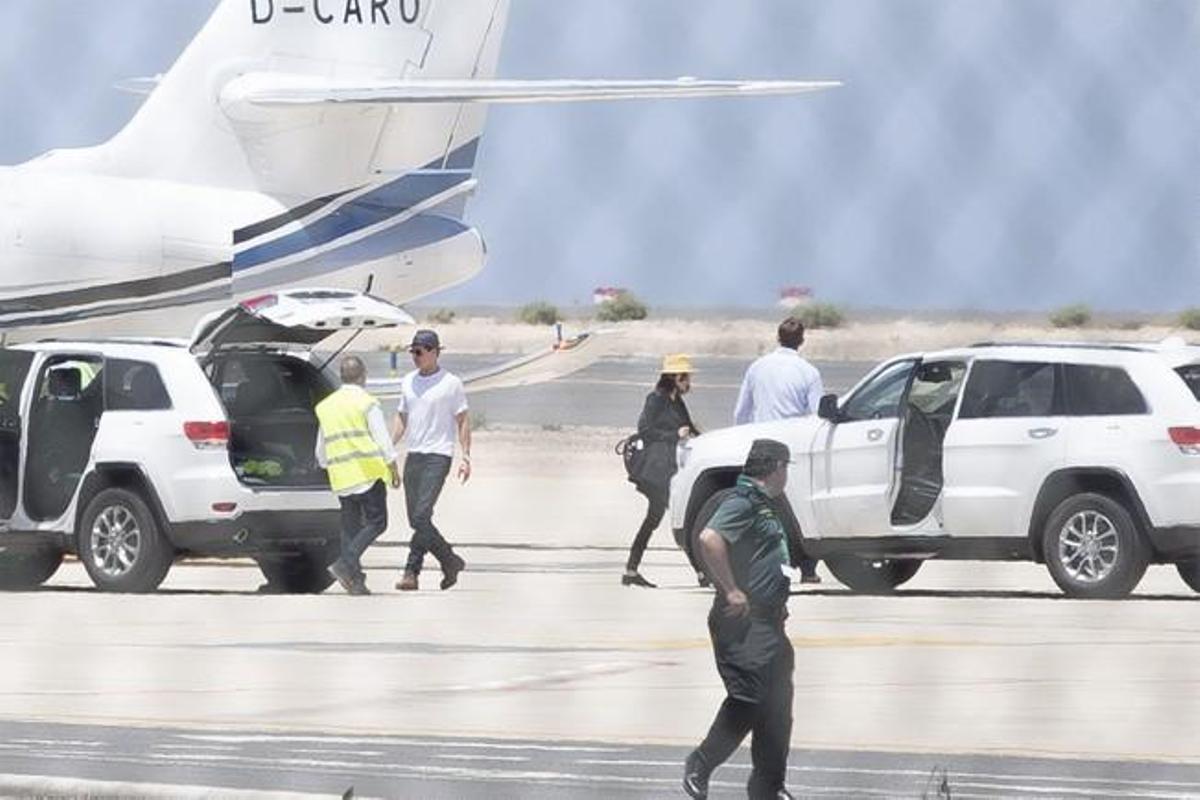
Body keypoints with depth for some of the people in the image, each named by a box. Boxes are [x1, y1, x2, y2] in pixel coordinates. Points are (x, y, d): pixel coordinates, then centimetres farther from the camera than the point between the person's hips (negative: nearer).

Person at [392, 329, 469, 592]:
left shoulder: (451, 384, -3)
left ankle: (412, 572, -10)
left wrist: (466, 457, -8)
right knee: (416, 520, 5)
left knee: (421, 516, -16)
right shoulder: (408, 382, 13)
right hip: (413, 456, 7)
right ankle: (450, 561, 14)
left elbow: (463, 421, -1)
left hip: (438, 456, -7)